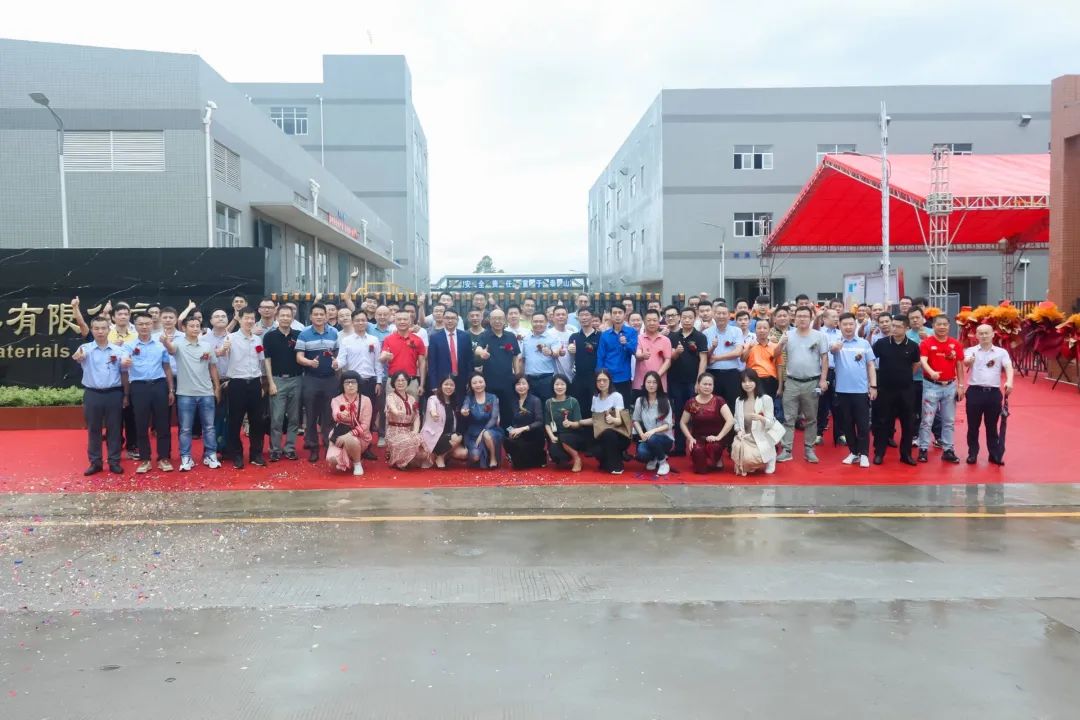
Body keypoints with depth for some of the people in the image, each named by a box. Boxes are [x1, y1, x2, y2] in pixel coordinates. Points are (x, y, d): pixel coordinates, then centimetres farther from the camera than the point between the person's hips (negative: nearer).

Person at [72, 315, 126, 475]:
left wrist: (125, 395, 6)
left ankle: (114, 462, 16)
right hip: (92, 394, 0)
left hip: (114, 394, 0)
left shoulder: (118, 350, 2)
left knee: (114, 429, 6)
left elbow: (124, 374, 7)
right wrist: (78, 356, -49)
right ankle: (95, 462, 17)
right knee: (93, 430, 8)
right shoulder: (86, 348, -1)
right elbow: (79, 356, -25)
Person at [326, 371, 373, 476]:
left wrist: (349, 435, -23)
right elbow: (335, 416, -24)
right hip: (340, 435, 2)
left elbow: (365, 425, -10)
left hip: (359, 436, -2)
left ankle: (357, 463, -8)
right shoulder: (336, 400, -1)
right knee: (332, 459, -25)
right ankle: (348, 460, 12)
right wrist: (341, 415, -50)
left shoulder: (365, 400, -4)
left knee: (349, 440, -37)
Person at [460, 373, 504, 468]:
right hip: (473, 433, 1)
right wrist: (464, 413, -43)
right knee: (475, 457, -26)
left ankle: (493, 458, -11)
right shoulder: (469, 398, 2)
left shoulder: (493, 397, -1)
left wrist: (482, 432, -20)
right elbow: (464, 409, -18)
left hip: (489, 430, -1)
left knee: (486, 435, -37)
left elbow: (494, 418, -8)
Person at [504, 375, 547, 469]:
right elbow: (513, 422, 13)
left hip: (534, 437, -4)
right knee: (508, 440, -28)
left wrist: (523, 429, -24)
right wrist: (512, 430, -10)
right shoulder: (514, 402, 11)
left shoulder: (535, 400, -6)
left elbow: (540, 422, -13)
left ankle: (540, 457, -1)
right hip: (520, 437, 4)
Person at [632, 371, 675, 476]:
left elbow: (668, 425, -10)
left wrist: (653, 431, -26)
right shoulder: (640, 401, 1)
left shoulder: (664, 401, -6)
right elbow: (636, 420, 6)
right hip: (646, 438, 2)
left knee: (652, 439, -38)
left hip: (665, 438, -2)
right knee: (641, 454, -32)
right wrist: (642, 434, -12)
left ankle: (663, 462, -6)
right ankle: (653, 459, 9)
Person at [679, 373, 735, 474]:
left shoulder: (718, 401, -5)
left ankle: (717, 460, 3)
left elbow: (731, 421, -14)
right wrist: (690, 438, -6)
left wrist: (718, 437, -18)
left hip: (714, 438, -1)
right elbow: (682, 423, 9)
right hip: (698, 438, 1)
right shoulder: (691, 403, 1)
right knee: (697, 449, -32)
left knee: (713, 446, -35)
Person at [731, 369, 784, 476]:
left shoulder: (766, 399, -9)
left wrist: (760, 418, -32)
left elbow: (770, 423, -11)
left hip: (762, 438, -4)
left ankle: (769, 457, 10)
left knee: (749, 458, -27)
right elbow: (736, 421, 11)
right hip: (746, 437, 4)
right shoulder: (739, 401, 5)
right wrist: (739, 431, -10)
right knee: (737, 446, -29)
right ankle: (750, 465, 7)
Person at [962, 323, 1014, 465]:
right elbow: (965, 362, -17)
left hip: (994, 392, 1)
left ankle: (995, 454, 17)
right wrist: (969, 361, -43)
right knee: (973, 425, 6)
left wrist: (1009, 381, -28)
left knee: (992, 426, 8)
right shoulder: (971, 351, 4)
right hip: (975, 391, -1)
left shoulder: (1001, 352, 7)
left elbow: (1008, 367, -7)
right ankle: (972, 453, 16)